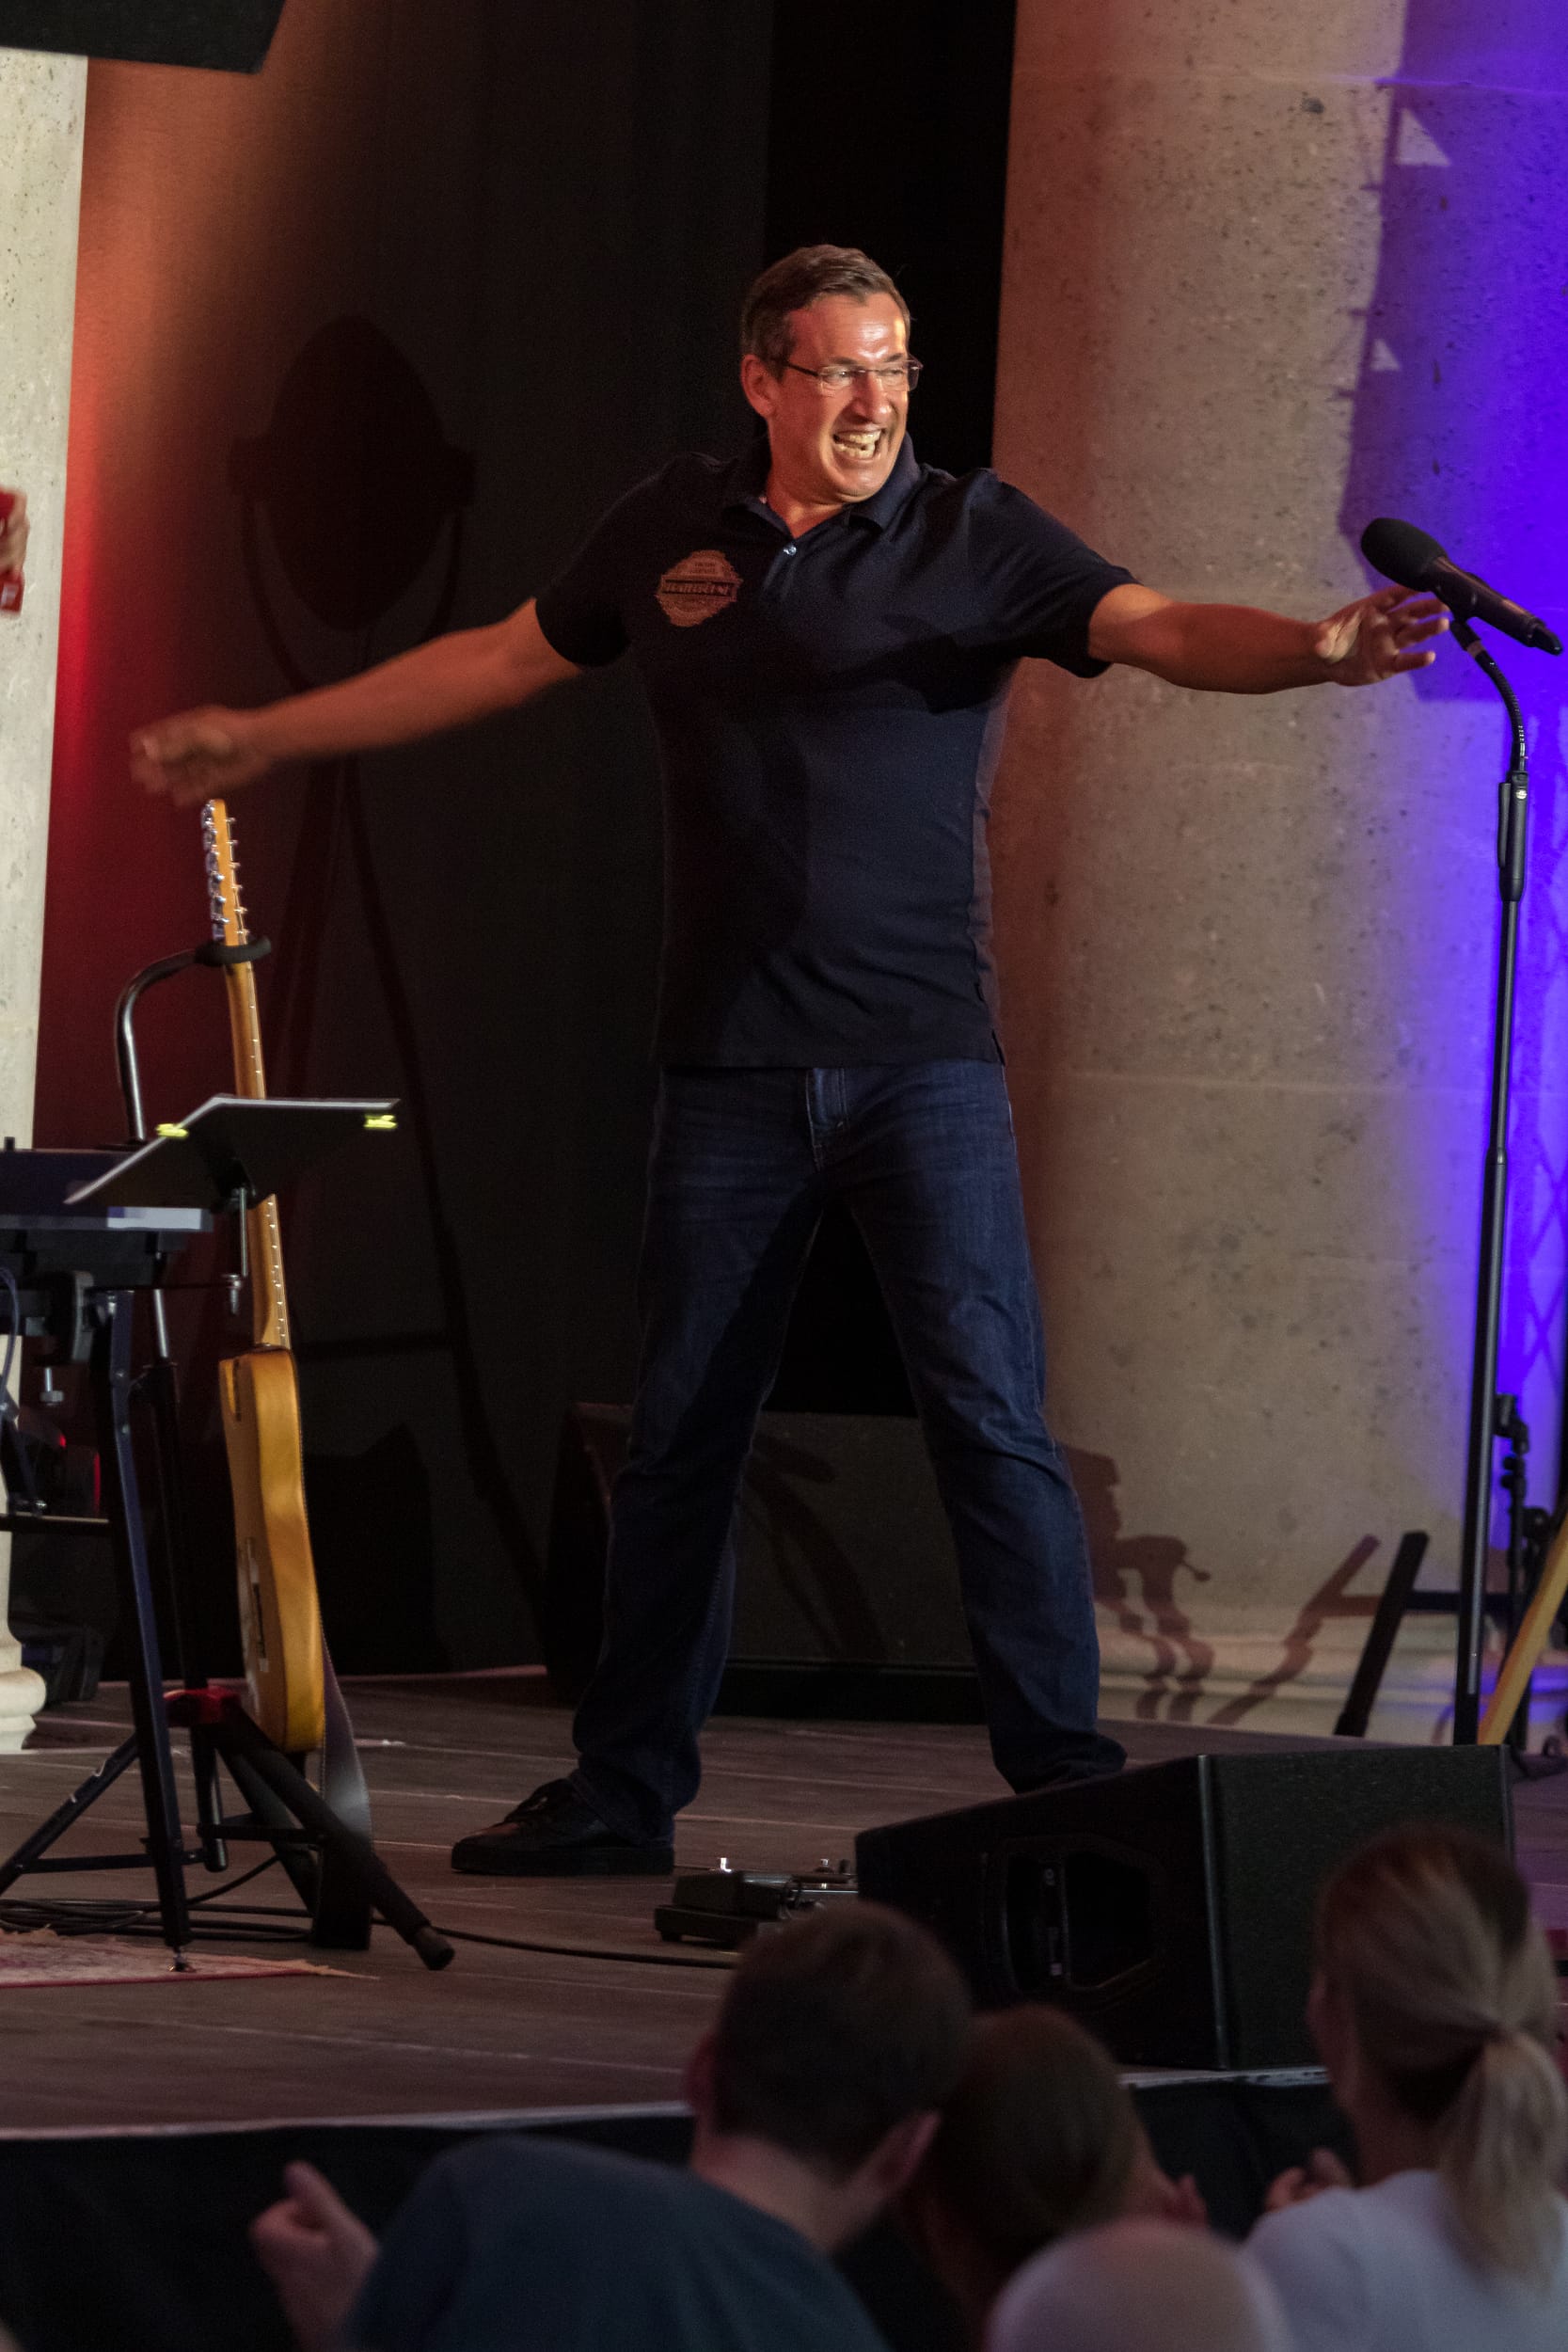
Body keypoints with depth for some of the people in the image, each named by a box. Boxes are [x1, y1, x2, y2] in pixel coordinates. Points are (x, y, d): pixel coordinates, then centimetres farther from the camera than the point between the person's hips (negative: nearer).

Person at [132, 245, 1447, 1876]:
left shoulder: (971, 537, -2)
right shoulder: (671, 533, 9)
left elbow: (1161, 630, -16)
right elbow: (495, 663, 21)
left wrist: (1317, 651, -36)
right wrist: (257, 740, 25)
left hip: (922, 1060, -3)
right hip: (732, 1068, 3)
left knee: (990, 1413, -10)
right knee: (678, 1429, 9)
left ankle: (1064, 1780, -7)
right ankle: (626, 1790, 18)